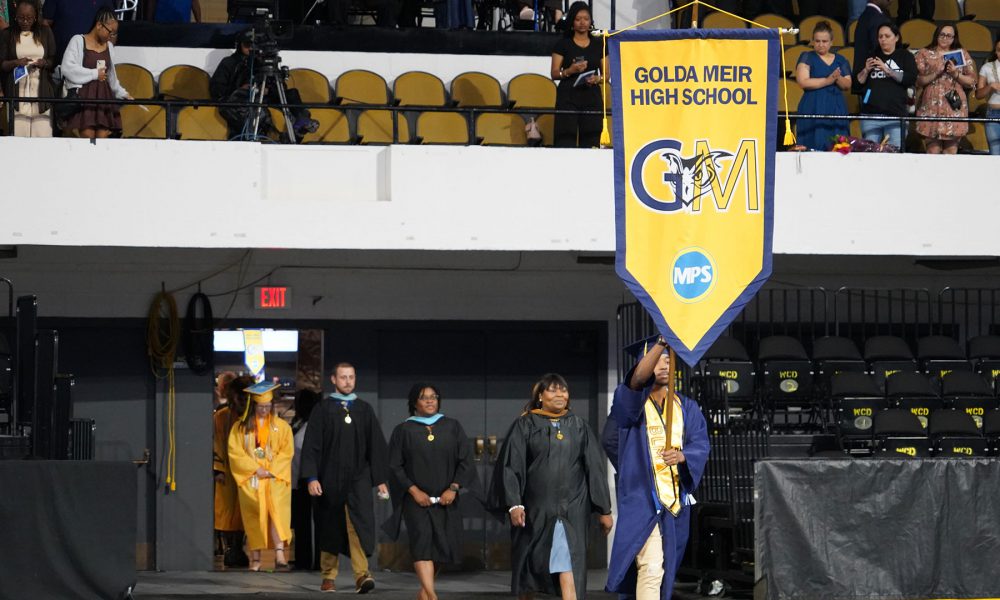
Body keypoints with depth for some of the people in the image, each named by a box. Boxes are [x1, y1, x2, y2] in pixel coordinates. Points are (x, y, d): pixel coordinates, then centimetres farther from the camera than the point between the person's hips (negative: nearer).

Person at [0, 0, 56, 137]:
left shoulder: (45, 32, 9)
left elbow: (54, 60, 10)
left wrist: (44, 63, -12)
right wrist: (15, 63, -16)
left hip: (41, 92, 1)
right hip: (17, 94, -1)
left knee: (43, 136, -7)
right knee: (18, 136, -8)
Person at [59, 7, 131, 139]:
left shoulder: (109, 46, 14)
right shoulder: (78, 41, -2)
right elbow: (68, 68, -13)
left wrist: (122, 93, 20)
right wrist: (94, 74, -8)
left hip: (104, 96, 5)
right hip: (84, 96, -5)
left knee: (103, 137, -4)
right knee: (88, 136, -14)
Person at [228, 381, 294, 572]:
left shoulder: (281, 426, 7)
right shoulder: (241, 427, 5)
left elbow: (287, 452, 2)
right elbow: (235, 452, -2)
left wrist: (270, 470, -11)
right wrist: (256, 469, -11)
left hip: (275, 479, -1)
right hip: (250, 479, 1)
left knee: (277, 512, -18)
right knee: (254, 518, -2)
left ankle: (280, 555, -27)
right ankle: (255, 559, 3)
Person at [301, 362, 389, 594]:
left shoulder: (365, 410, 8)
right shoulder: (322, 409, 2)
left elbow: (376, 446, 10)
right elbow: (311, 445, -2)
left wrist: (381, 479, 5)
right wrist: (312, 478, -11)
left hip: (358, 478, 0)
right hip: (330, 477, 0)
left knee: (360, 522, -17)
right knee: (330, 528, 6)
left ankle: (362, 574, -25)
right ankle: (329, 576, 19)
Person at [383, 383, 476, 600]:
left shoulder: (452, 427, 7)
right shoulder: (404, 430, 3)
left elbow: (465, 461, 4)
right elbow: (395, 466, -1)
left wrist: (454, 488, -9)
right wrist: (414, 490, -12)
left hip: (445, 499, 3)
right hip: (416, 498, -3)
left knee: (441, 545, 6)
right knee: (422, 540, -19)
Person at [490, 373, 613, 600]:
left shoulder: (578, 425, 8)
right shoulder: (525, 425, 3)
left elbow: (595, 468, 9)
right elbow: (511, 466, -2)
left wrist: (604, 509, 6)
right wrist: (514, 505, -14)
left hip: (571, 510, 0)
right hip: (535, 509, 0)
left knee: (568, 568, -13)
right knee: (530, 566, 11)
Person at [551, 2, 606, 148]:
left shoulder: (598, 45, 13)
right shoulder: (563, 44, 5)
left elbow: (606, 74, 14)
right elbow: (554, 74, 2)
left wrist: (597, 79, -8)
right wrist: (569, 71, -16)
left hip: (592, 97, 2)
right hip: (568, 96, -2)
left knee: (591, 139, -7)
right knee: (566, 138, -12)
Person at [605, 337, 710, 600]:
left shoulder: (687, 407, 14)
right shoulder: (631, 401, 0)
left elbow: (701, 444, -1)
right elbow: (637, 378, -23)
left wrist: (682, 455, -24)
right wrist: (661, 343, -37)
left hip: (676, 499, 5)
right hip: (641, 497, -5)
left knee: (665, 570, 13)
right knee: (651, 568, -17)